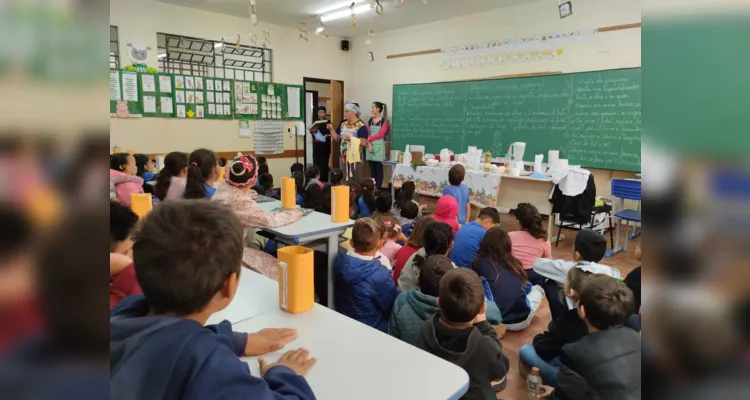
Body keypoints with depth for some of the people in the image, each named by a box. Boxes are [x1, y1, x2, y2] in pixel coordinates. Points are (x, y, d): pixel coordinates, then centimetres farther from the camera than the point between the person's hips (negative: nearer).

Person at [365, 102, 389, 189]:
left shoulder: (384, 120, -2)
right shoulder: (370, 120, 13)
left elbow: (381, 135, -11)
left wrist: (369, 138, -8)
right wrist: (369, 144, -9)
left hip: (379, 146, -5)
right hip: (370, 146, 5)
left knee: (379, 169, -3)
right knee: (372, 169, 7)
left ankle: (378, 189, 0)